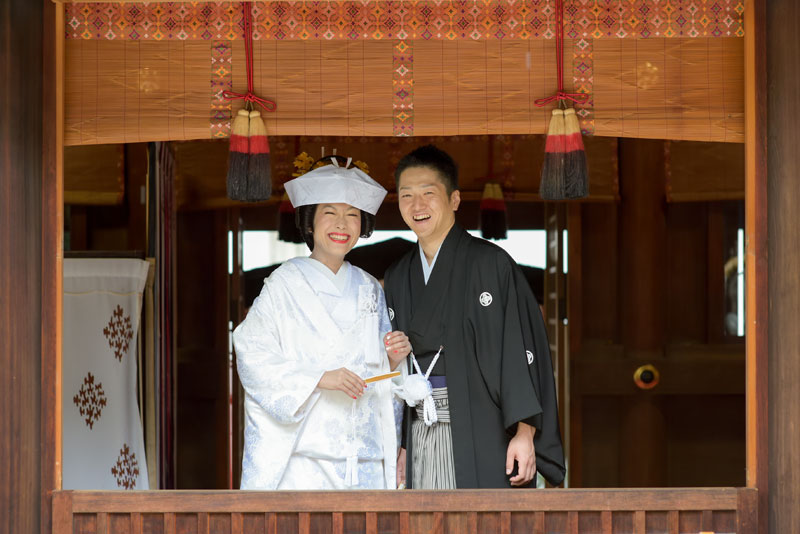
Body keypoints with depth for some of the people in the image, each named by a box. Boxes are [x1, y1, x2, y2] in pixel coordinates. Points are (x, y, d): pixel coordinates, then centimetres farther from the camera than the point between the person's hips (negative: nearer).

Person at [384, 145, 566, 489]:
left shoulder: (489, 263, -3)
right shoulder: (397, 279, 15)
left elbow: (521, 348, -9)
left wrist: (524, 433, -15)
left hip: (479, 437, -5)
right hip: (419, 433, 5)